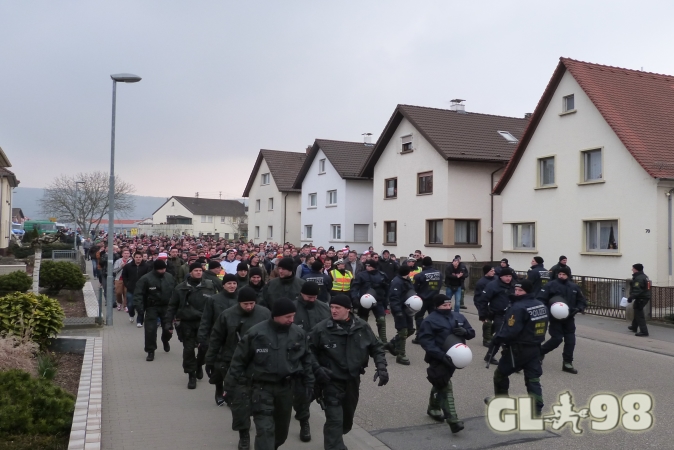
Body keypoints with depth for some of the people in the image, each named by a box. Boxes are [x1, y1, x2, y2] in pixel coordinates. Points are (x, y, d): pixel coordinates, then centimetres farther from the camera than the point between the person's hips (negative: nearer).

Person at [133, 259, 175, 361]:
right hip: (152, 307, -3)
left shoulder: (169, 277, 1)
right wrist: (140, 308, -22)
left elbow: (174, 292, 11)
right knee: (150, 330, -5)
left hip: (166, 307, 3)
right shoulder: (145, 279, -13)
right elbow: (138, 294, -14)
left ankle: (165, 341, 43)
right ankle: (150, 351, 9)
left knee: (168, 328, 9)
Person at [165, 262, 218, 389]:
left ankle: (199, 365, 30)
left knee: (205, 347, -1)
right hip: (187, 323, 0)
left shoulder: (209, 286, 1)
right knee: (188, 349, 2)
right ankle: (191, 375, 16)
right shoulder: (181, 288, 1)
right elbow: (172, 306, 4)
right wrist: (168, 322, -1)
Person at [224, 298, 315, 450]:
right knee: (265, 429, -9)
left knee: (282, 427, 19)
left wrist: (309, 383, 9)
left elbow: (306, 360, 9)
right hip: (262, 387, -4)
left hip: (286, 386, 4)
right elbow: (240, 359, -5)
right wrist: (230, 384, -4)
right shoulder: (256, 333, -14)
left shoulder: (299, 334, -4)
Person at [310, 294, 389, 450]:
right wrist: (317, 369, -16)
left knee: (347, 417, 21)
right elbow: (310, 351, -3)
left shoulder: (362, 327, -6)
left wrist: (381, 367, -6)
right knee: (335, 419, -12)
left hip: (353, 380, 5)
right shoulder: (321, 329, -15)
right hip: (331, 382, -4)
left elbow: (376, 348, 6)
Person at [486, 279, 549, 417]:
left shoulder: (518, 307, -22)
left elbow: (510, 331, -25)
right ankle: (537, 410, 6)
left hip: (518, 349, -7)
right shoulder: (541, 306, 6)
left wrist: (497, 338, -10)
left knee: (501, 373, 14)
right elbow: (541, 327, 14)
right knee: (533, 379, 9)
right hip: (535, 348, 7)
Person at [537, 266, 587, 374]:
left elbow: (582, 301, 14)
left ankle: (567, 363, 14)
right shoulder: (551, 285, -9)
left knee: (570, 340, 2)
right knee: (557, 339, -7)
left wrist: (578, 309, -6)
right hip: (555, 318, -5)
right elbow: (540, 299, -12)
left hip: (569, 318, 5)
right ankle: (540, 352, 18)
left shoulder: (574, 287, 6)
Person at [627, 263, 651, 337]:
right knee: (637, 312, 25)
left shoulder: (639, 278, -20)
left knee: (639, 314, -9)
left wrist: (631, 297, -27)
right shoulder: (644, 276, 14)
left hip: (641, 299, -11)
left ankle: (644, 331, -12)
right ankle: (634, 327, 40)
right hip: (645, 297, 11)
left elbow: (637, 290, -28)